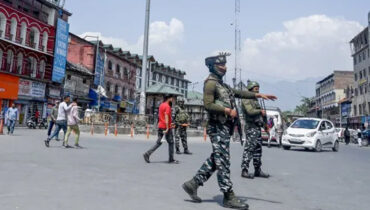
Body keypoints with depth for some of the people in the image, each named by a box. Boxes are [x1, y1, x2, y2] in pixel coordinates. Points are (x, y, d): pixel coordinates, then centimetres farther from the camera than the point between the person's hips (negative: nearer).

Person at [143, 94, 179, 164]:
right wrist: (167, 128, -24)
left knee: (158, 142, 9)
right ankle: (171, 159, 10)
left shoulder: (161, 105, 15)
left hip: (160, 126, 8)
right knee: (171, 142, 4)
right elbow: (166, 117, -21)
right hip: (166, 127, -8)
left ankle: (147, 154, -2)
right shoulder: (167, 106, -13)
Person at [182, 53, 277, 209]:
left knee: (215, 160, 13)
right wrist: (228, 110, -18)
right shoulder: (211, 82, -9)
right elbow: (208, 104, -19)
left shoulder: (221, 84, 20)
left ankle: (193, 184, 19)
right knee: (222, 161, -4)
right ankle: (229, 197, 3)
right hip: (218, 127, -10)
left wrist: (259, 95, 19)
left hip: (224, 127, 10)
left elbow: (238, 93, 23)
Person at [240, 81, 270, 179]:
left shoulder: (255, 100, 22)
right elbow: (250, 111, -23)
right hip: (251, 128, -10)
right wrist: (261, 111, -8)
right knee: (249, 149, -9)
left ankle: (258, 170, 18)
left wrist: (265, 126, 20)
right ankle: (244, 170, -5)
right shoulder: (246, 99, -8)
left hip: (257, 128, 10)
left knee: (258, 150, 11)